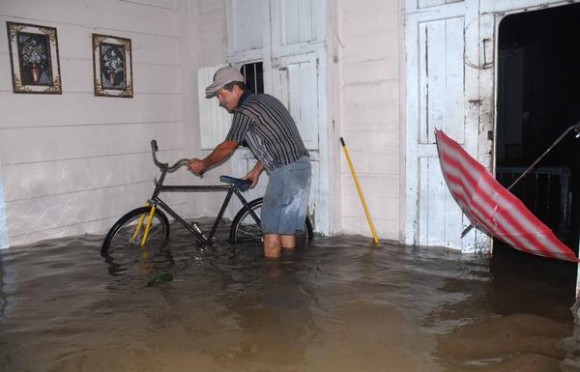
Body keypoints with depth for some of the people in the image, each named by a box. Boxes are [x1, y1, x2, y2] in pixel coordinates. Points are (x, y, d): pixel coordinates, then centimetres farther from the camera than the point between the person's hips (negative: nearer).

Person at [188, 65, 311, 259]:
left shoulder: (245, 110, -11)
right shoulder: (263, 99, 17)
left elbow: (227, 148, -1)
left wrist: (202, 164, 14)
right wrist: (256, 171, 22)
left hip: (286, 170, -9)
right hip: (300, 166, 9)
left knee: (271, 228, -1)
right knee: (287, 226, 15)